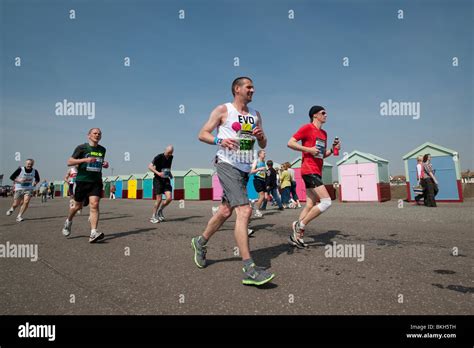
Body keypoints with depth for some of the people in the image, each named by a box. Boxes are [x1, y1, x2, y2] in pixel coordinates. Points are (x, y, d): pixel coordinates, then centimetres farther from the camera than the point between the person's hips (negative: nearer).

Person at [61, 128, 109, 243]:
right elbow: (69, 162, -6)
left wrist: (105, 164, 5)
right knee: (78, 206, 11)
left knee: (94, 205, -14)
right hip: (82, 181, -2)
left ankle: (93, 233, -19)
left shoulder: (102, 149, 11)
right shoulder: (82, 147, -2)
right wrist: (85, 160, -19)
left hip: (96, 181, 2)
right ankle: (68, 222, 43)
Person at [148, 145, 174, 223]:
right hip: (158, 180, -5)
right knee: (159, 199, -7)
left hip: (166, 180, 5)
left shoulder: (171, 157, 6)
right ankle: (153, 217, 11)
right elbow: (150, 166, -14)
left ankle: (160, 210, 19)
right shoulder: (159, 157, -12)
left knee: (169, 198, -8)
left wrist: (170, 173, 8)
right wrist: (158, 173, -27)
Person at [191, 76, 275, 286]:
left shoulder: (255, 115, 17)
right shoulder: (223, 110, 0)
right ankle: (249, 270, -18)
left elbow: (263, 145, 19)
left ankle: (201, 242, 37)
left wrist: (260, 136, -4)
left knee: (225, 211, 14)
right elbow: (202, 134, -1)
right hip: (227, 165, -7)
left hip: (245, 168, 7)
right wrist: (220, 140, -20)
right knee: (244, 210, -20)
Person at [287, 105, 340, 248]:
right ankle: (300, 225, -6)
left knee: (310, 205, 8)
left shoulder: (324, 133, 20)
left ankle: (296, 236, 13)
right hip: (309, 170, -9)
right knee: (326, 202, -16)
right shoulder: (307, 128, -5)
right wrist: (309, 149, -16)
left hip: (317, 172, 9)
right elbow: (290, 143, -11)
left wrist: (332, 149, 9)